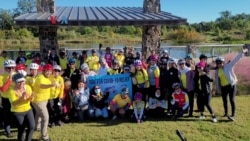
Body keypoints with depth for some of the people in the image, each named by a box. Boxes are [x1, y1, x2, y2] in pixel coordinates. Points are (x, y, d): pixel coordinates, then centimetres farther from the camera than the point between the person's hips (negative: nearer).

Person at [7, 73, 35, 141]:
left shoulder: (27, 87, -7)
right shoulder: (11, 90, -19)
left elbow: (30, 99, -7)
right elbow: (13, 103, -27)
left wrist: (31, 97, -30)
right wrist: (21, 98, -43)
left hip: (28, 110, 4)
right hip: (17, 112, -4)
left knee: (32, 126, -6)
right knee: (21, 129, 3)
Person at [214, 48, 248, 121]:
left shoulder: (228, 66, -4)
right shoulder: (217, 71, 7)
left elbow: (236, 59, -11)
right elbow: (217, 81, 12)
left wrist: (242, 53, -20)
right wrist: (218, 89, 13)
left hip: (231, 85, -4)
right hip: (223, 87, 5)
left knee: (232, 100, -7)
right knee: (224, 100, 13)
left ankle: (233, 115, -3)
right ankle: (226, 113, 32)